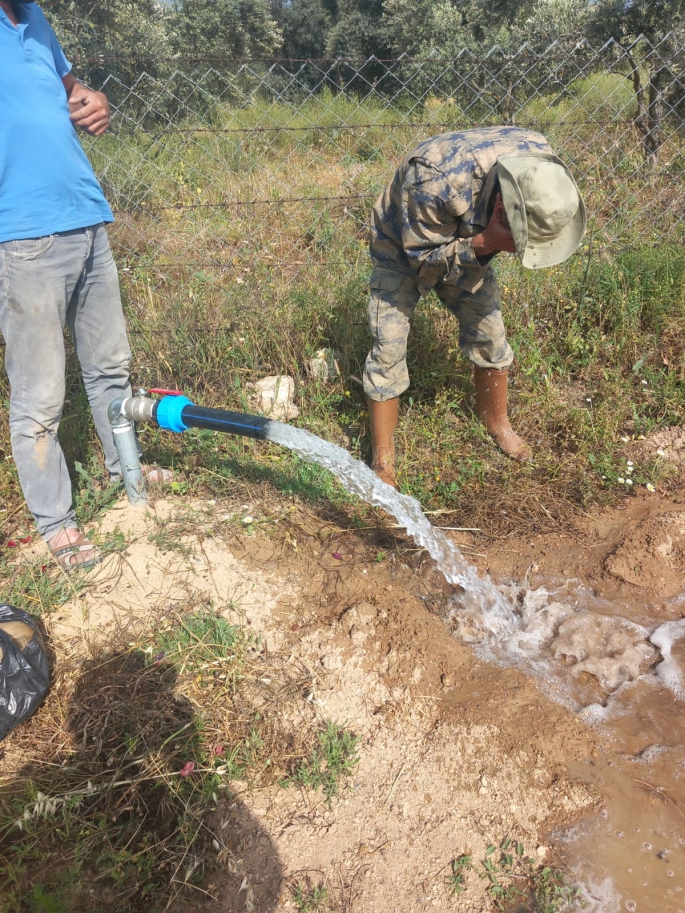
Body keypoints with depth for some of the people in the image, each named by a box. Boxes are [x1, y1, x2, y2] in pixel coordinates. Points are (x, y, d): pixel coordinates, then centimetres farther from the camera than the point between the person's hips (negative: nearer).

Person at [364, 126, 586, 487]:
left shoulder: (539, 157, -25)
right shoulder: (435, 181, -43)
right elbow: (422, 256, -28)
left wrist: (489, 242, -22)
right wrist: (485, 243, -43)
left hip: (469, 245, 5)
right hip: (405, 250, -4)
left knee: (489, 335, 6)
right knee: (388, 352, -8)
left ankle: (496, 422, 30)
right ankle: (382, 459, 4)